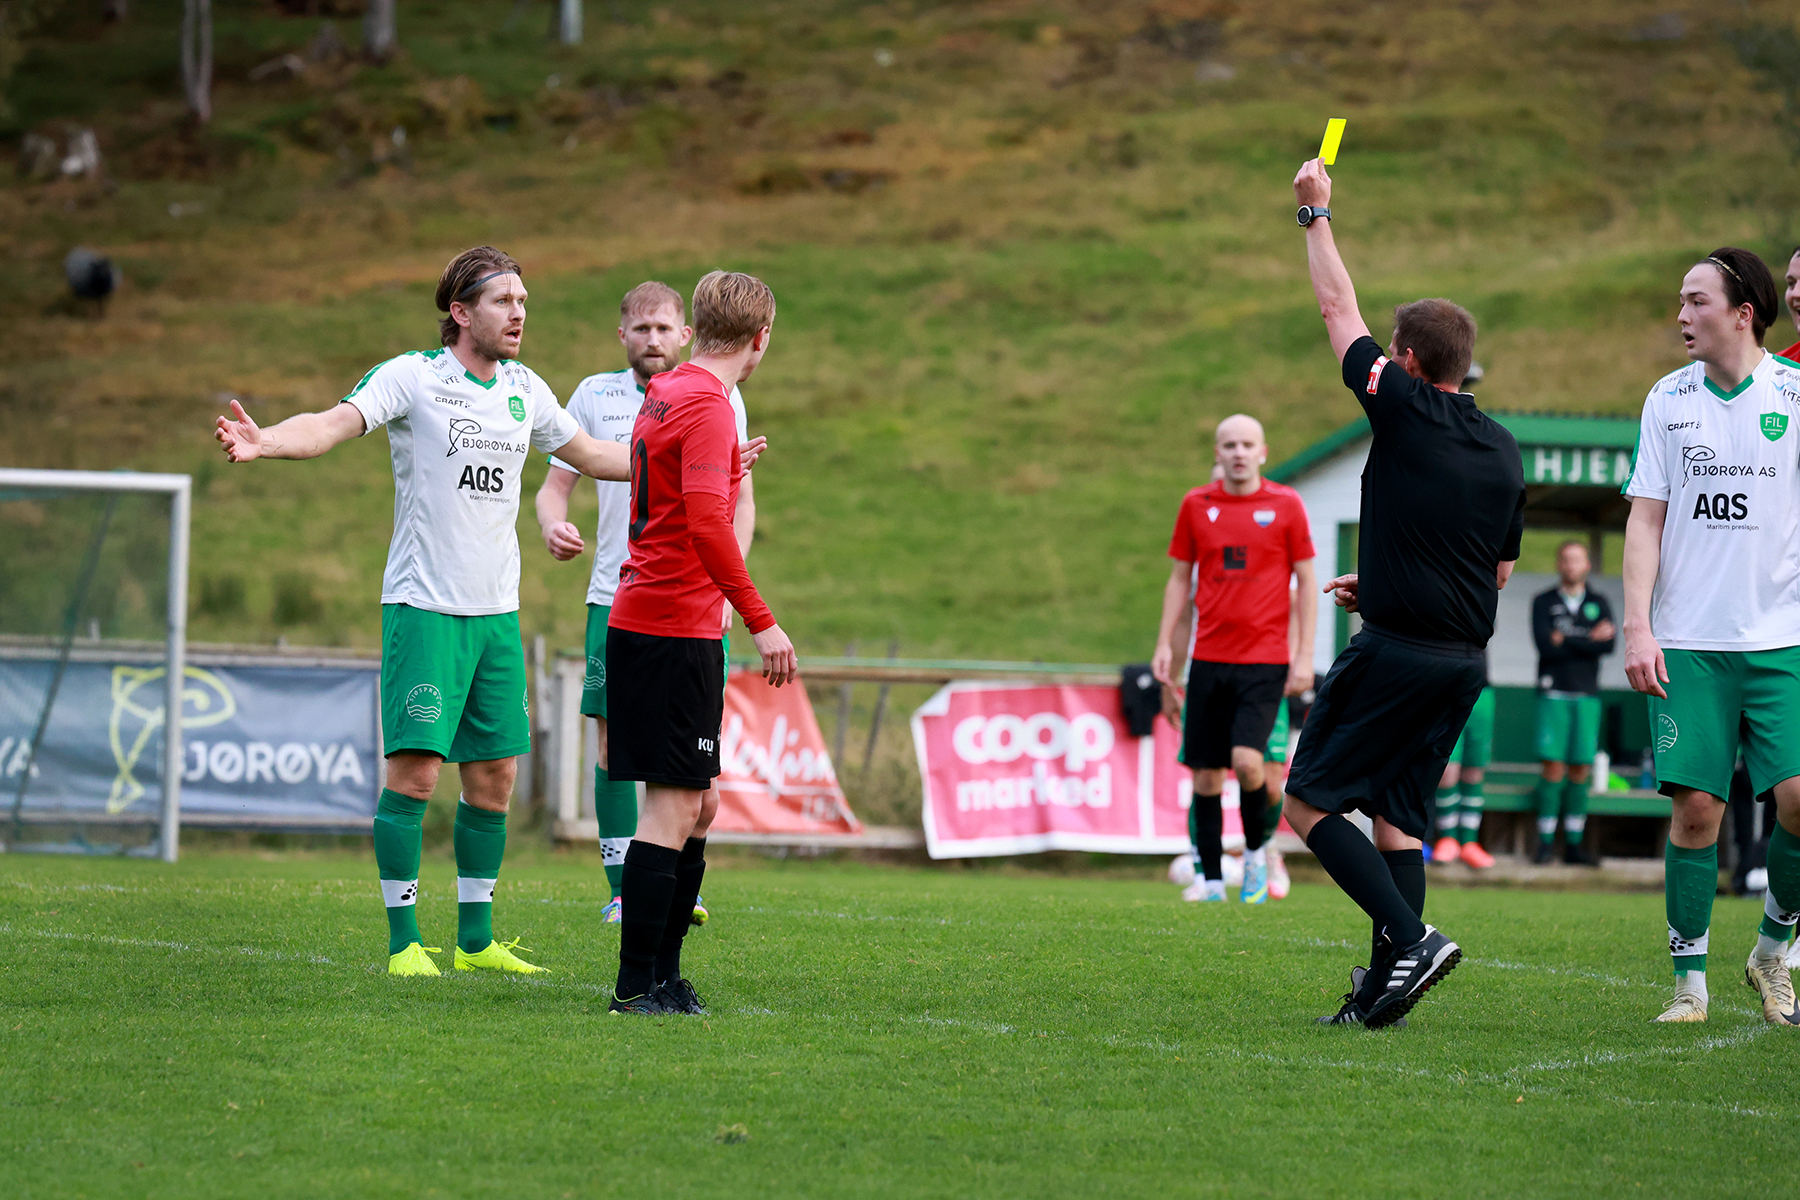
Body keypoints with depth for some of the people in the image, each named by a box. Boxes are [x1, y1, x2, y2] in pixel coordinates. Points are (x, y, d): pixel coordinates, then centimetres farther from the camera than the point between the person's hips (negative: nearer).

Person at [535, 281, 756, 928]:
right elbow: (555, 483, 9)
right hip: (616, 597, 0)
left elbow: (740, 499, 8)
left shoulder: (719, 399, 5)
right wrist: (553, 526, -14)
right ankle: (623, 889, 2)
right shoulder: (594, 396, 6)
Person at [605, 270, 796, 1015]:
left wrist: (733, 468, 42)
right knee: (674, 807, -8)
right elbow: (708, 523, -23)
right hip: (676, 630, -10)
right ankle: (637, 986, -8)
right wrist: (760, 620, -21)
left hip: (640, 621, 10)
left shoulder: (665, 395, 16)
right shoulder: (708, 406, -14)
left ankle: (663, 978, 17)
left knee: (696, 805, 14)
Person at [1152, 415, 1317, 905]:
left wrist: (1305, 656, -2)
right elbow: (1180, 578, 14)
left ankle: (1255, 852, 6)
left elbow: (1306, 583, 4)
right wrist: (1164, 644, 5)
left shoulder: (1285, 505, 1)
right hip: (1209, 658, 3)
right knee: (1206, 774, 1)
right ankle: (1211, 879, 10)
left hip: (1265, 660, -3)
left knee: (1246, 760, -19)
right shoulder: (1197, 505, 7)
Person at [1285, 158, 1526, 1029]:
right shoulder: (1504, 451, 11)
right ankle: (1384, 988, 5)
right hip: (1465, 657, 7)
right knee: (1395, 816, 11)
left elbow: (1337, 309, 4)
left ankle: (1410, 938, -15)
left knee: (1309, 802, -1)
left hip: (1394, 652, -7)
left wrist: (1316, 214, 17)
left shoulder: (1404, 409, -8)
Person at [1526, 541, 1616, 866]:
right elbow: (1544, 644, -8)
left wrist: (1566, 640, -8)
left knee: (1580, 769, 0)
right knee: (1554, 767, -9)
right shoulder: (1543, 602, 7)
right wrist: (1588, 641, -6)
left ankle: (1574, 844, 5)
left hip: (1587, 695, 2)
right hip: (1553, 693, -2)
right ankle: (1545, 843, -6)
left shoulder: (1598, 604, 12)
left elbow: (1608, 645, -3)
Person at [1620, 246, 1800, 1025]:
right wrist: (1637, 626, -2)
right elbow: (1646, 518, 8)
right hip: (1689, 641, 1)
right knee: (1695, 807, -5)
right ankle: (1689, 980, 5)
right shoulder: (1669, 399, 7)